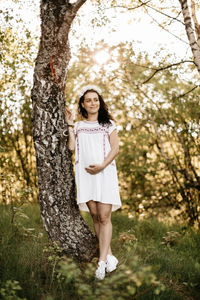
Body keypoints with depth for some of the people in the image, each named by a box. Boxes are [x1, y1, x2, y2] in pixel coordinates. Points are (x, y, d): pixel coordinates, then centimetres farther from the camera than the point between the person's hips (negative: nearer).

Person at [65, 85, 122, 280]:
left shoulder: (108, 124, 11)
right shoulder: (78, 126, 16)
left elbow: (115, 148, 2)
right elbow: (71, 147, 2)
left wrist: (101, 166, -12)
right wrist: (70, 126, 4)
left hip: (105, 173, -2)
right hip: (85, 174, 2)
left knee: (104, 217, -9)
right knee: (95, 216, 1)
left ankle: (102, 261, -10)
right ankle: (109, 255, 9)